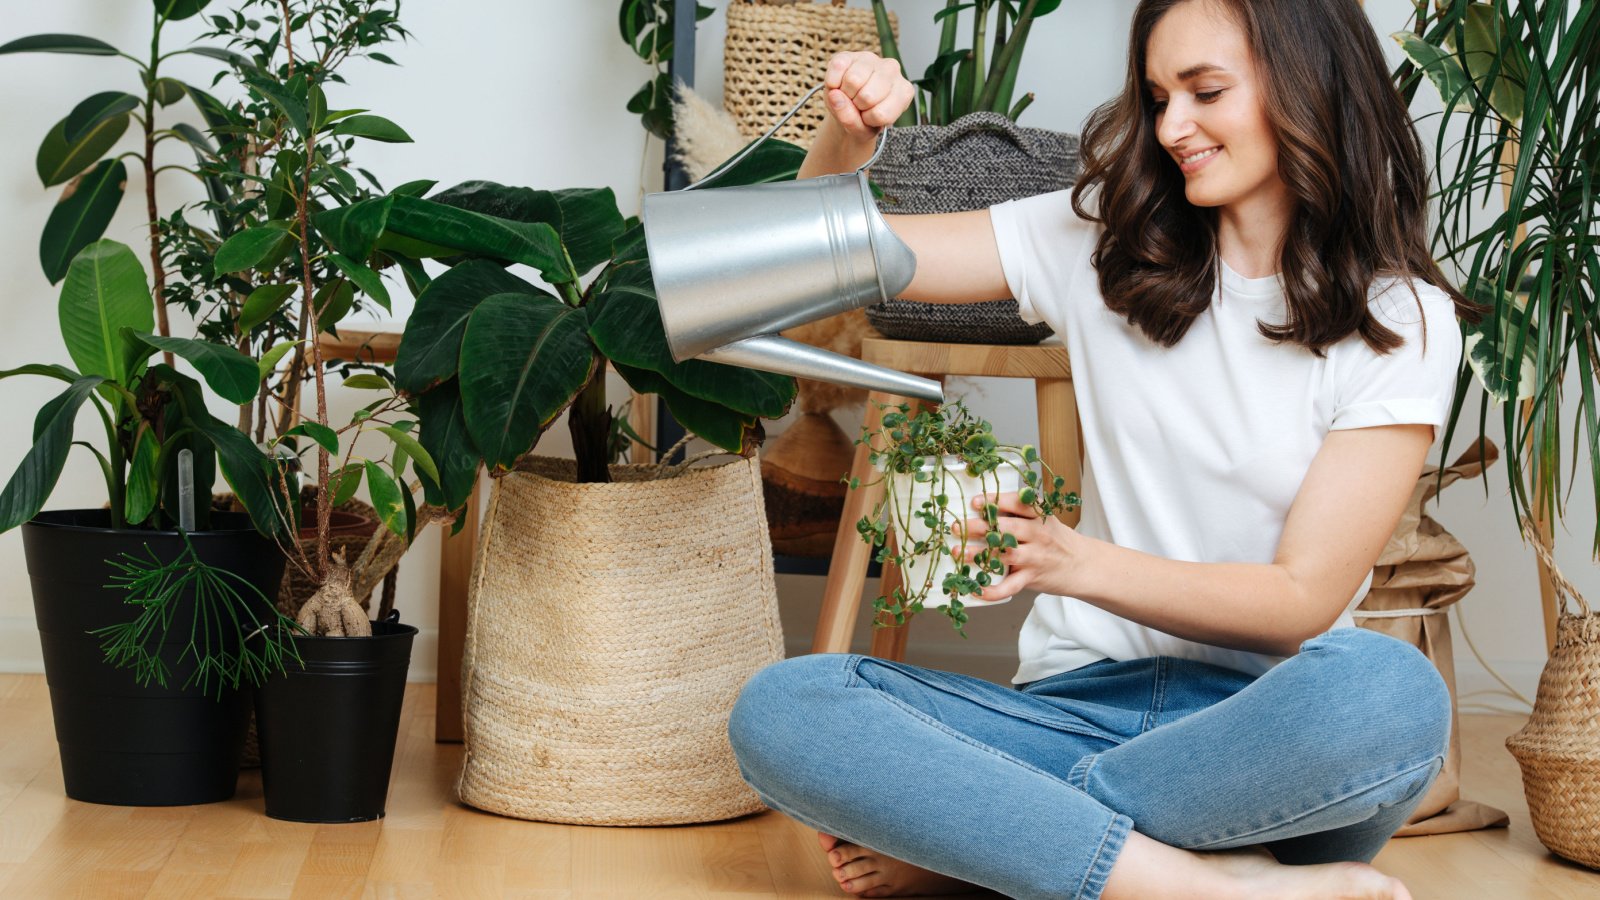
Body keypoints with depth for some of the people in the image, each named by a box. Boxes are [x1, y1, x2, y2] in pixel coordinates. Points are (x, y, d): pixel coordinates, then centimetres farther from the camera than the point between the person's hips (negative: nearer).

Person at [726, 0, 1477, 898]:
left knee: (1390, 692, -38)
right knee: (778, 709, -24)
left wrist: (1078, 563, -20)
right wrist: (847, 138, -9)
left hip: (1261, 724, -2)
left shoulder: (1402, 319, 1)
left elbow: (1303, 600, -7)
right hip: (1083, 703, 2)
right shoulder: (1104, 243, 10)